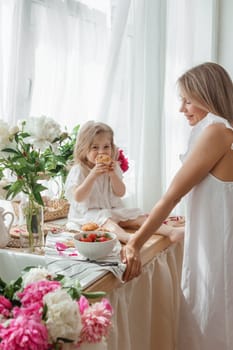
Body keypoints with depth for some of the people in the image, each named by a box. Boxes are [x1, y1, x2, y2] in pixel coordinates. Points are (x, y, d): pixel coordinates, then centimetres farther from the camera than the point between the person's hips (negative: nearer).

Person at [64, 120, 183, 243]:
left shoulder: (113, 167, 7)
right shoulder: (78, 170, -8)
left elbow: (120, 193, 0)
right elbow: (78, 197, -20)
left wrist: (113, 174, -18)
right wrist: (93, 175, -29)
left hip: (113, 210, 6)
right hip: (88, 213, -5)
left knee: (138, 217, -12)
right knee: (104, 219, -36)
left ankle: (170, 231, -26)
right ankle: (126, 237, -64)